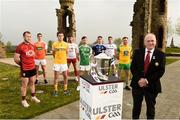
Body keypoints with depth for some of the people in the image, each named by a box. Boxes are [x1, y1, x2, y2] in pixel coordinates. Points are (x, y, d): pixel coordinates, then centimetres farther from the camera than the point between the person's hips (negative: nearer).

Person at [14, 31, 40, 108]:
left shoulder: (32, 45, 6)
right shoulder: (20, 46, -14)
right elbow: (16, 58, -11)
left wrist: (32, 63, 14)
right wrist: (22, 64, 1)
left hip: (33, 68, 6)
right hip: (25, 69, -6)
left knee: (32, 83, 17)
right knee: (24, 85, 4)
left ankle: (33, 97, 32)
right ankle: (23, 100, 17)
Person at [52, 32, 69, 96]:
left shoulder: (66, 44, 2)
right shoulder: (54, 44, -5)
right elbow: (53, 53, 8)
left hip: (64, 62, 3)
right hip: (57, 63, -2)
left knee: (65, 76, 8)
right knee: (56, 77, 5)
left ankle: (65, 89, 22)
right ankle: (55, 90, 17)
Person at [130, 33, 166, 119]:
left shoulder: (161, 55, -3)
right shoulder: (137, 52, 1)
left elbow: (161, 71, -8)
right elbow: (133, 68, -2)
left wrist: (147, 80, -17)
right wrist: (139, 79, -15)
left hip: (152, 86, -1)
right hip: (137, 84, 1)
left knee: (150, 108, 16)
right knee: (136, 107, 16)